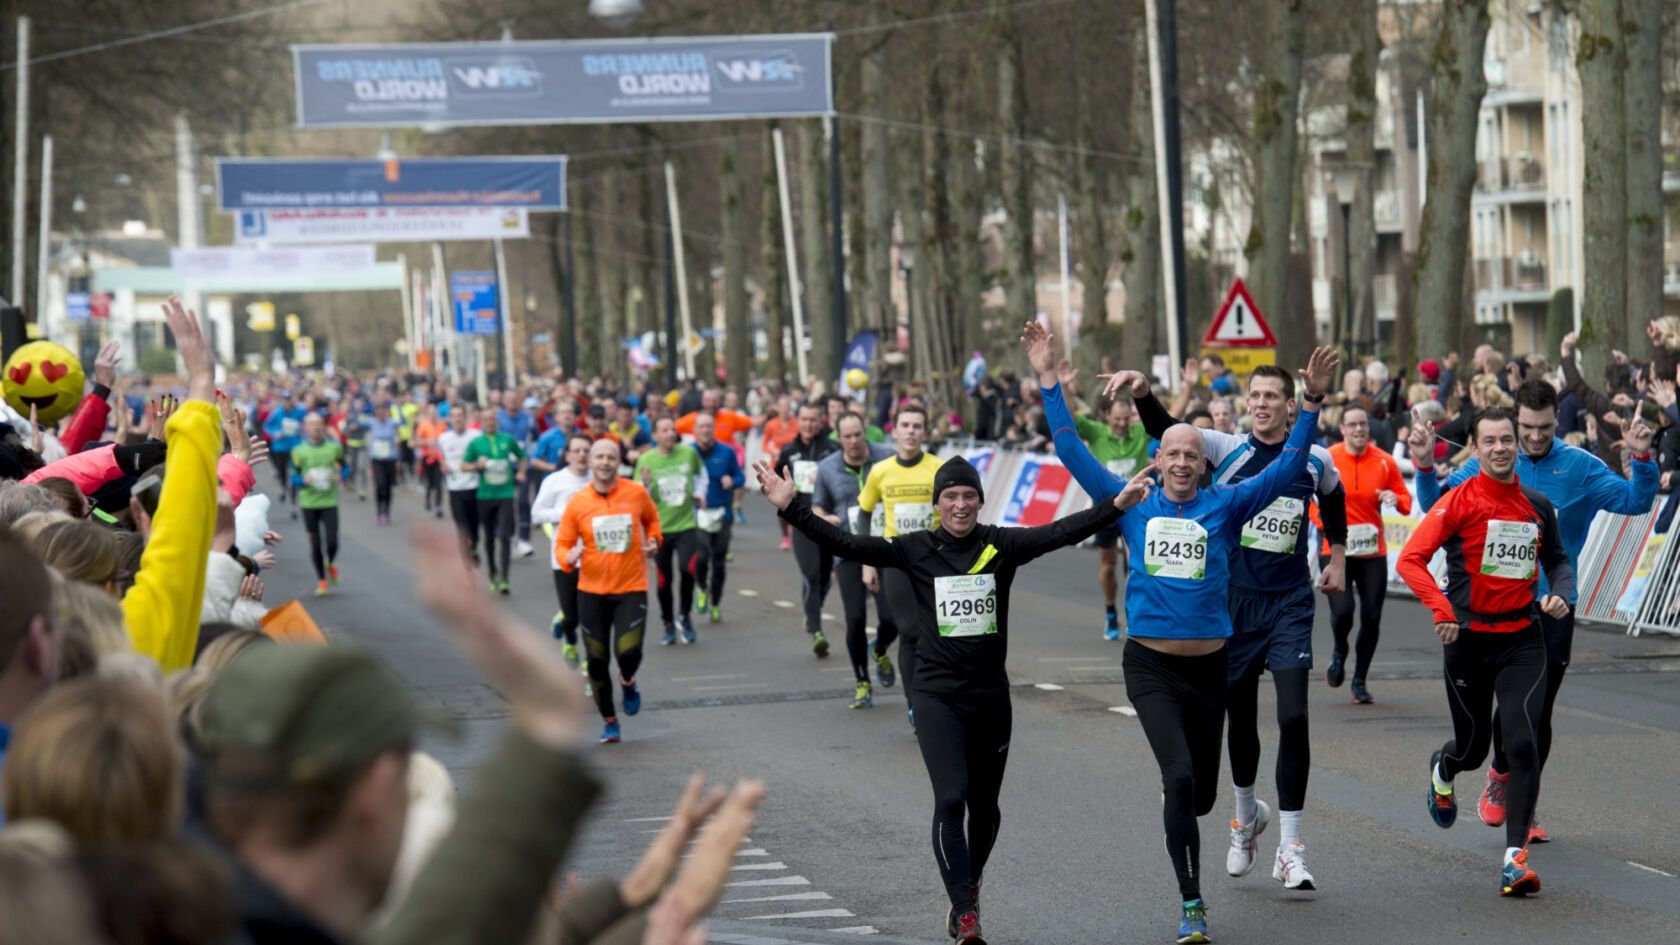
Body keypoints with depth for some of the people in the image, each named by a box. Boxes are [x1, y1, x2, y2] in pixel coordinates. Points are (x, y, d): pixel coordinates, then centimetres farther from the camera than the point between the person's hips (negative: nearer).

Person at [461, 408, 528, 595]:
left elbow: (521, 456, 21)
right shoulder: (475, 443, 1)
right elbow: (464, 465, 7)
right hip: (485, 495, 1)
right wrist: (477, 465, -12)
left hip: (506, 494, -1)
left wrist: (521, 472, 6)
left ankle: (503, 579, -12)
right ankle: (492, 573, 29)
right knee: (489, 537, 11)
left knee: (505, 536, -10)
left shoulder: (507, 439, 5)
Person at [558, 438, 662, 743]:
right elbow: (563, 544, 4)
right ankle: (609, 721, 23)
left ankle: (628, 683, 19)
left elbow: (652, 519, 19)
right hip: (592, 591, 1)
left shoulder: (636, 493, -2)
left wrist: (653, 541, 0)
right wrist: (570, 555, -19)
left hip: (631, 588, -1)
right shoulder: (577, 503, -3)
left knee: (628, 652, -19)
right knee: (596, 660, 2)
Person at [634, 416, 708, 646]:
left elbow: (700, 472, 21)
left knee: (687, 569, -20)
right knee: (664, 580, 6)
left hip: (686, 524, 0)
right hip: (660, 527, 0)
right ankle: (668, 625, 25)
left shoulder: (688, 453, -3)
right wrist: (646, 484, -24)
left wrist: (699, 493, 8)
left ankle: (684, 615, 4)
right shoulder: (646, 460, -7)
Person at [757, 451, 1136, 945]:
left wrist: (1116, 505, -16)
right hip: (938, 695, -2)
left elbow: (1061, 532, -7)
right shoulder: (915, 550, -3)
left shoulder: (1001, 546, 1)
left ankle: (966, 891, 40)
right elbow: (847, 545, -10)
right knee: (950, 800, -17)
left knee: (985, 808, 13)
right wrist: (793, 508, -20)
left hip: (991, 696, 2)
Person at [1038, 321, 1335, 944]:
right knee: (1179, 779, -18)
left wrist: (1312, 402, -14)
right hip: (1149, 664, -2)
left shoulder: (1225, 506, 2)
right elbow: (1072, 452, 3)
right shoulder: (1132, 505, 3)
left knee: (1201, 796, 10)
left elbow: (1288, 467, -3)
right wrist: (1047, 382, -2)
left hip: (1208, 664, 2)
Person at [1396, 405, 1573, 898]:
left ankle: (1515, 856, -13)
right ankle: (1443, 768, 50)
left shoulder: (1537, 505, 6)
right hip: (1469, 639, -2)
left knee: (1522, 742, -14)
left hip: (1523, 639, 2)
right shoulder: (1460, 500, -7)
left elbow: (1558, 559, 22)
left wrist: (1561, 593, 1)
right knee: (1473, 748, 11)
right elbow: (1410, 559, -16)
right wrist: (1441, 609, -27)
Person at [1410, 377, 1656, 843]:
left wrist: (1642, 461, -19)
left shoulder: (1580, 467, 1)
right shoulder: (1488, 465, 2)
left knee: (1540, 712, 5)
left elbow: (1634, 501, -3)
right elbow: (1437, 506, 5)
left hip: (1555, 605, 1)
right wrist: (1425, 465, -10)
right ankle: (1500, 774, 20)